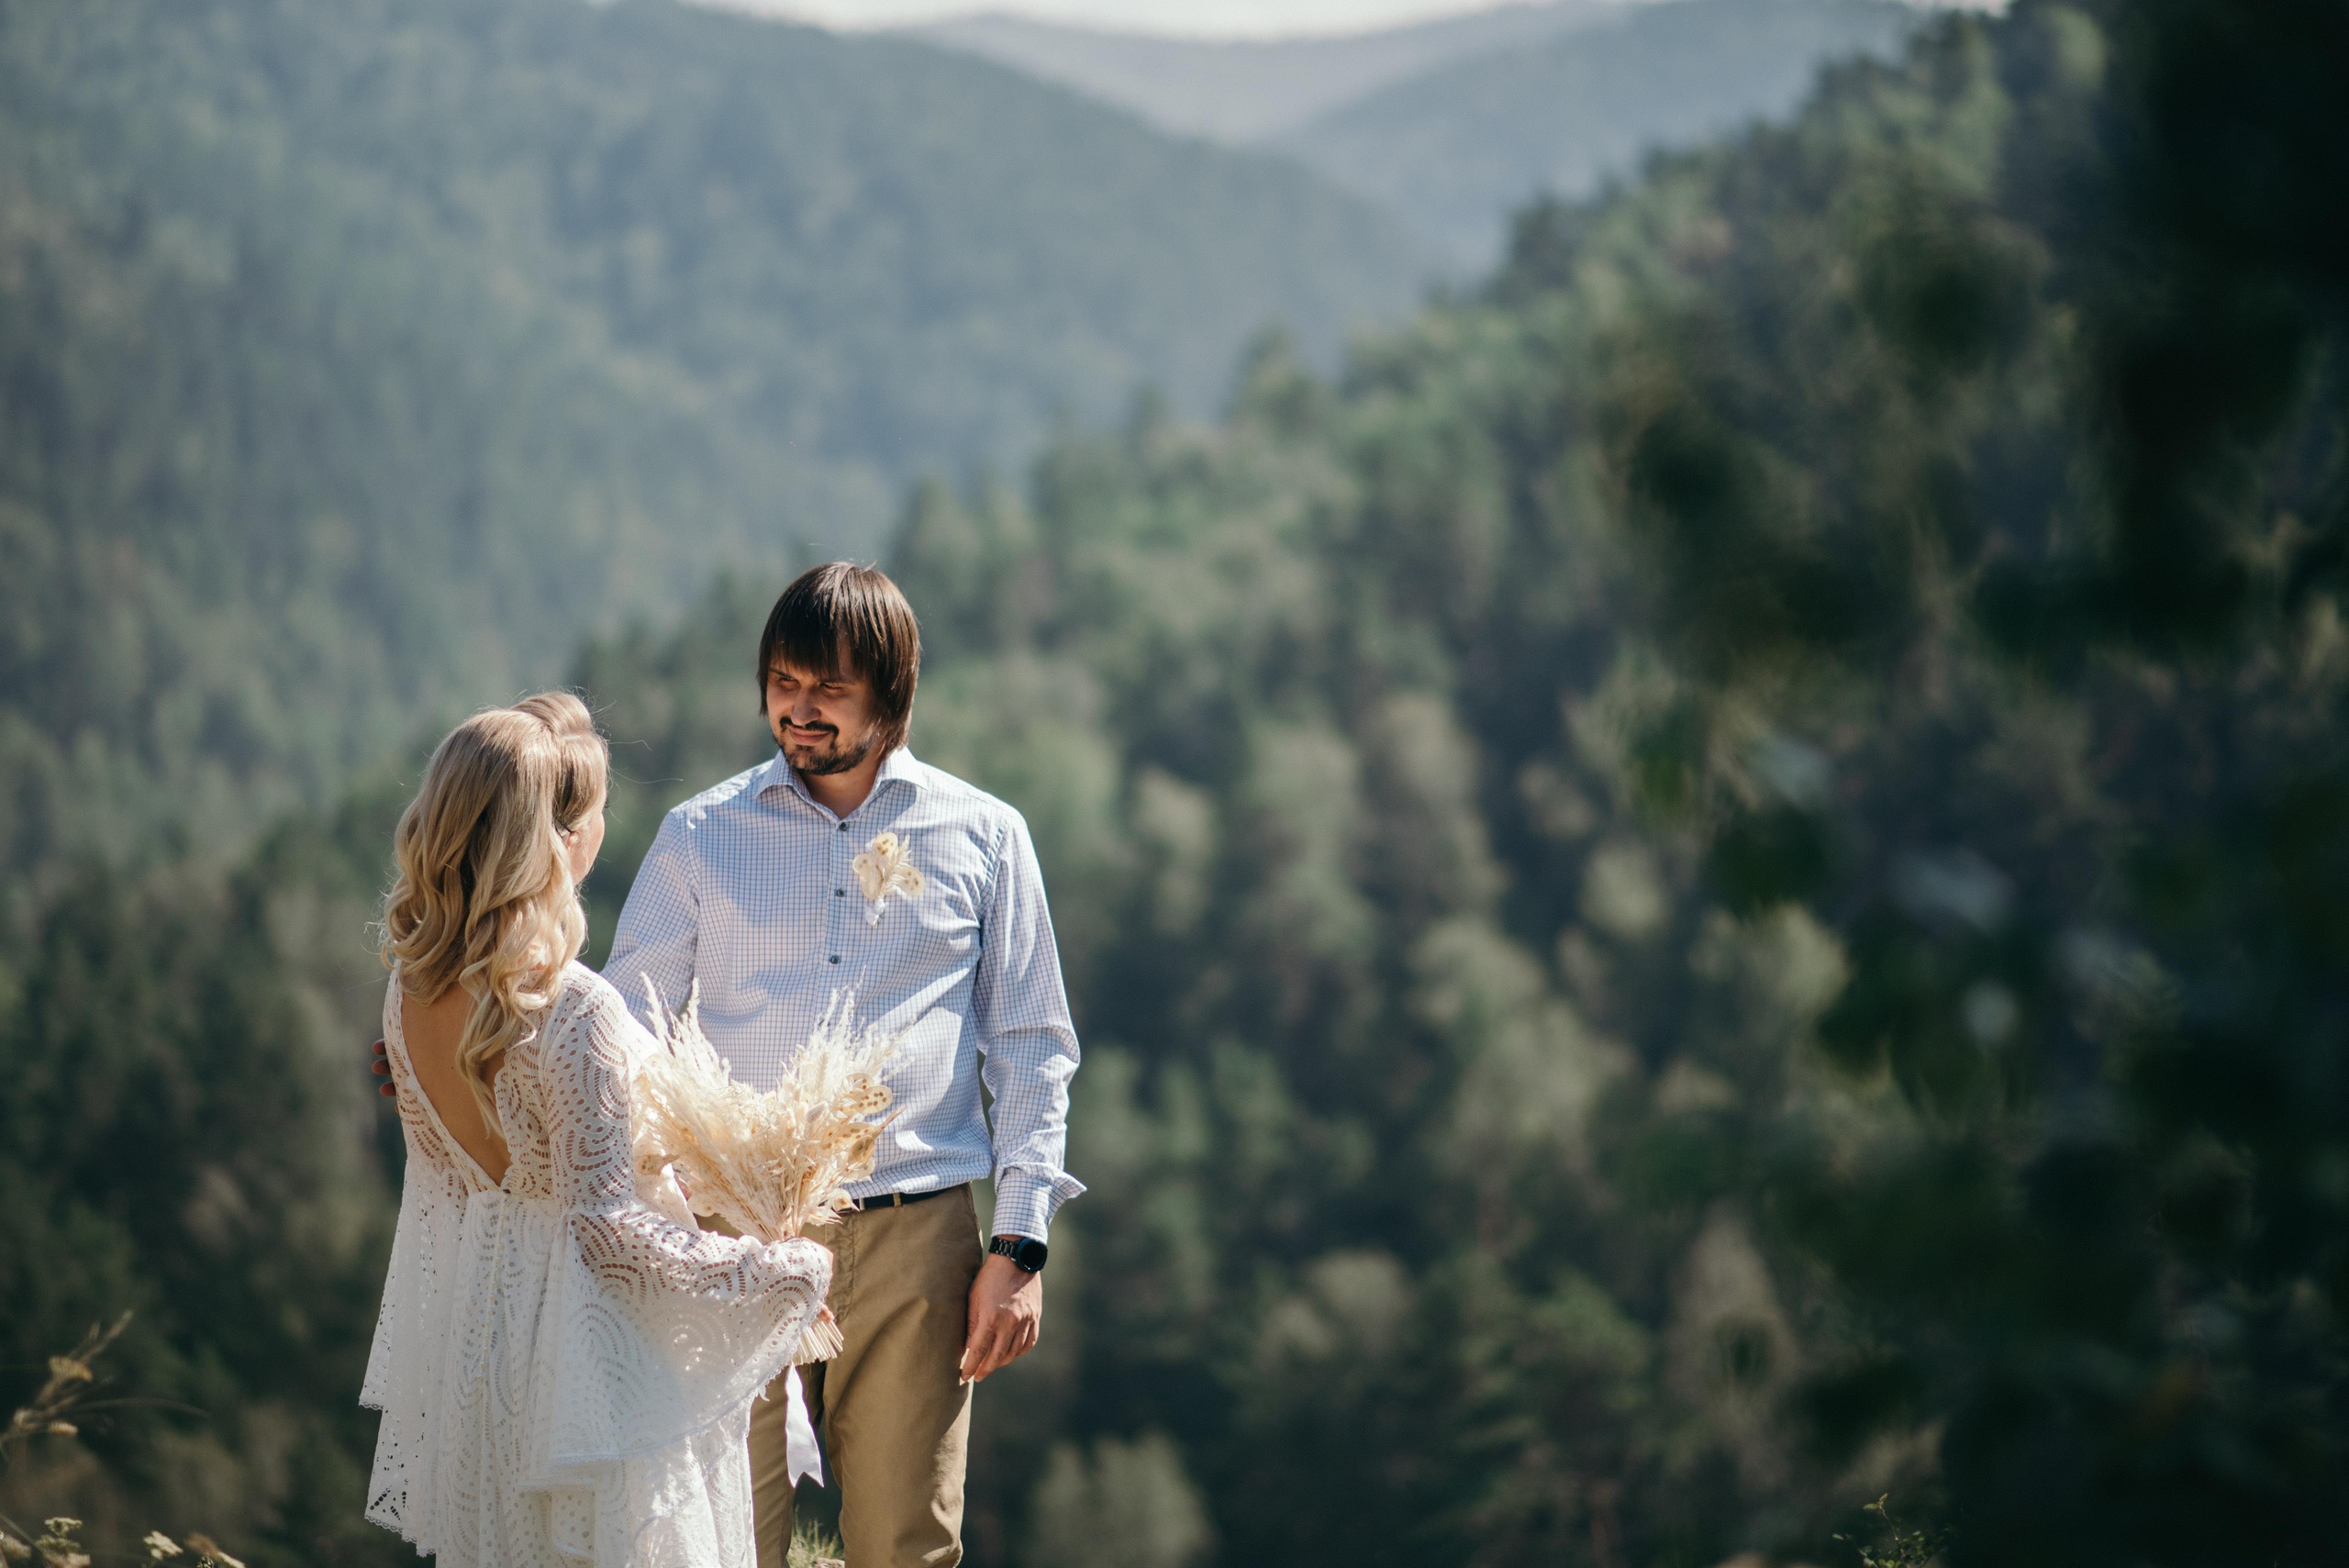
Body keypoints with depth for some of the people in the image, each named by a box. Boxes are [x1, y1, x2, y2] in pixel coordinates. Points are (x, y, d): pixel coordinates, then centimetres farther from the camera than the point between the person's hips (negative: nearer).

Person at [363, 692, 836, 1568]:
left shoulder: (409, 986, -2)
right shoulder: (574, 1017, -26)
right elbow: (613, 1225, -25)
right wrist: (790, 1274, -15)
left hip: (462, 1348, 8)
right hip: (578, 1364, -7)